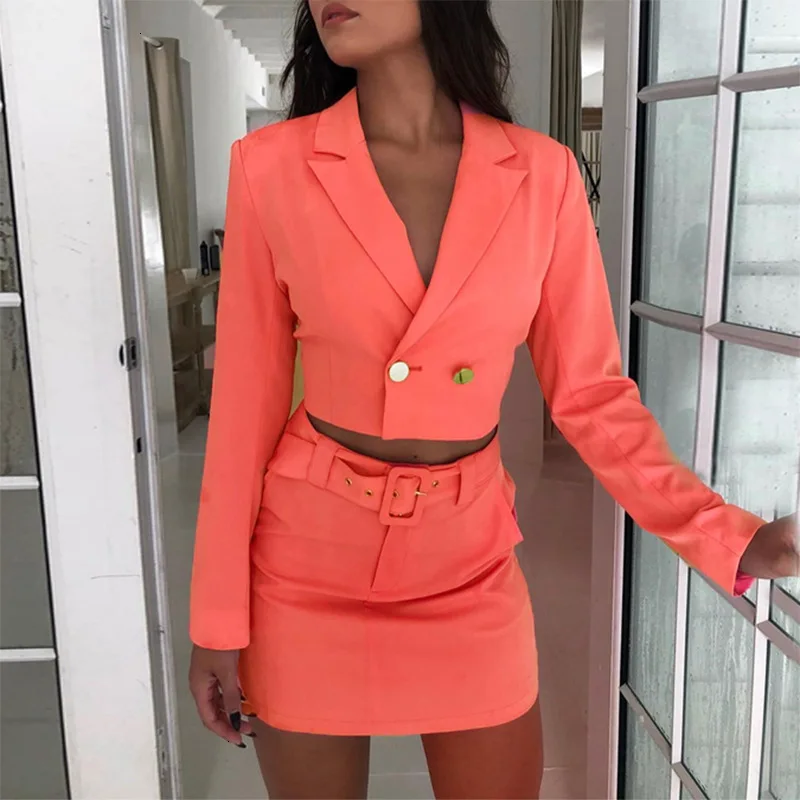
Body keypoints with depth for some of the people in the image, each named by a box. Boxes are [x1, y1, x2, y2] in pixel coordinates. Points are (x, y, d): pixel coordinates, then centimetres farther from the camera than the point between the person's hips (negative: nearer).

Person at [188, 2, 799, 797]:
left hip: (468, 565, 1)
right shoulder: (272, 166, -10)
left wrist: (731, 538, -12)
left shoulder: (542, 174, -6)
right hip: (308, 565, 0)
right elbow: (247, 401, -7)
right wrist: (219, 617, -4)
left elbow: (591, 392, -2)